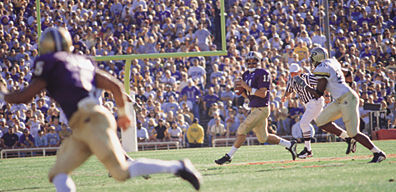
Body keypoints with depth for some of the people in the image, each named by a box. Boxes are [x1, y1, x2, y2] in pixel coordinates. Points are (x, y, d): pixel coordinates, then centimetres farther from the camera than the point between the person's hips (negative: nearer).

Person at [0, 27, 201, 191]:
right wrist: (123, 112, 40)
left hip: (92, 120, -9)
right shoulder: (82, 62, 25)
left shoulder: (49, 62, 2)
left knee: (122, 172, -14)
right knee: (58, 175, 6)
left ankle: (177, 167, -14)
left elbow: (25, 96, 1)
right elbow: (115, 86, 25)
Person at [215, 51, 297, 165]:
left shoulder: (262, 74, -13)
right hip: (254, 109, 10)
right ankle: (289, 145, 26)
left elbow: (262, 93, -20)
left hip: (261, 109, -10)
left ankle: (229, 156, -5)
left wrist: (247, 87, -19)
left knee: (242, 130, -11)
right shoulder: (246, 75, 14)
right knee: (263, 138, 15)